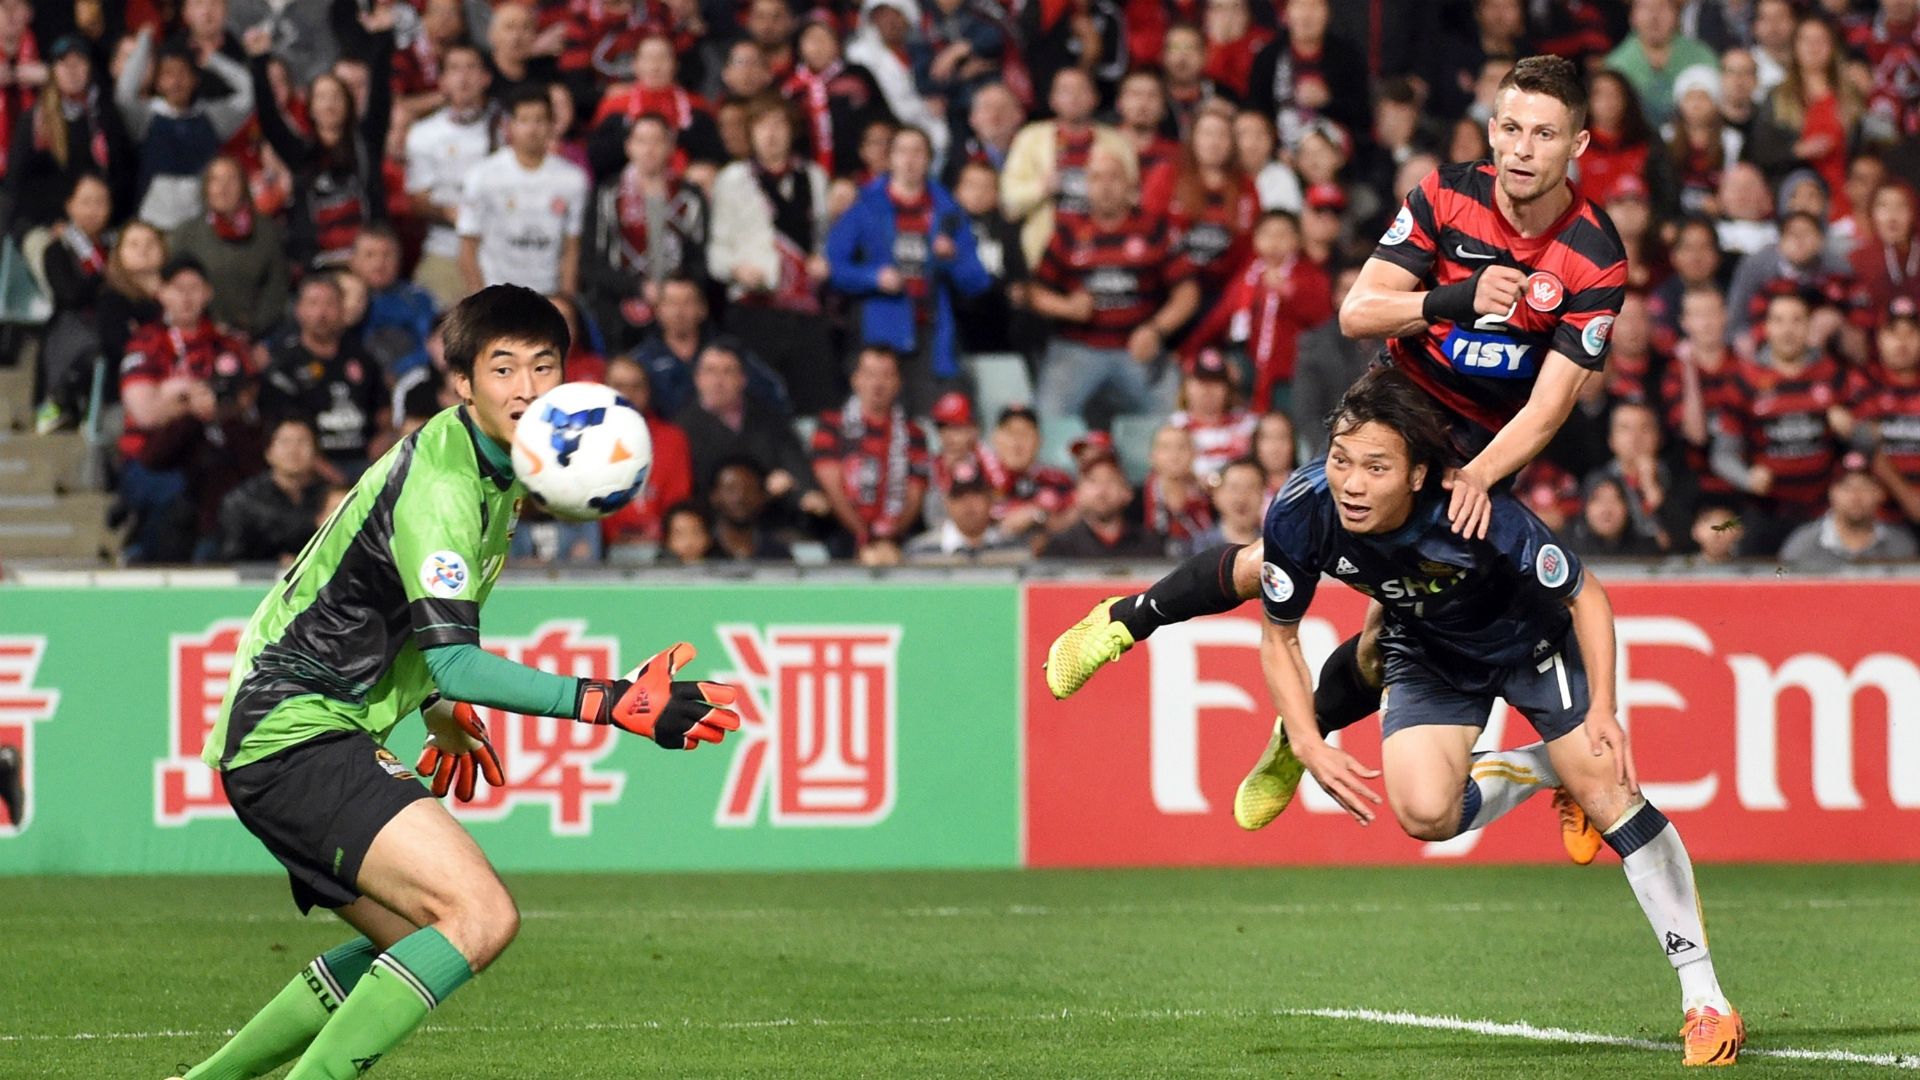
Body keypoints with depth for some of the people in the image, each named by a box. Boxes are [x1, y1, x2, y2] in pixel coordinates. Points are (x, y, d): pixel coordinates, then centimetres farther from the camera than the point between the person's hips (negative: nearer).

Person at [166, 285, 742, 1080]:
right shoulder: (437, 486, -21)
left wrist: (440, 712, 30)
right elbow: (455, 662, -29)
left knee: (418, 940, 21)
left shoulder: (491, 464, 11)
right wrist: (610, 704, -36)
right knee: (481, 916, -22)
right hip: (294, 737, -11)